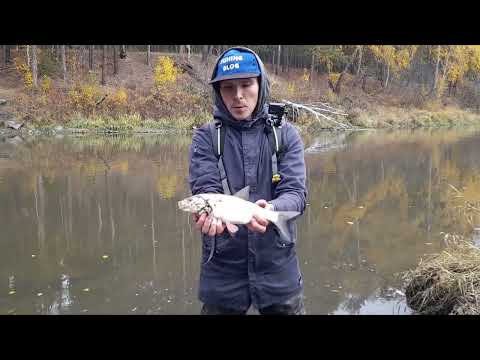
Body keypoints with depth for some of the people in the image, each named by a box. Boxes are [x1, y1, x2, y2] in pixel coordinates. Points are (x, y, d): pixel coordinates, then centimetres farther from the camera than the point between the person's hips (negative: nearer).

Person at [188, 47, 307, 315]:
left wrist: (270, 209, -30)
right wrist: (213, 212, -34)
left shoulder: (286, 135, -1)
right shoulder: (206, 138, -2)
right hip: (222, 270, 0)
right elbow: (205, 191, -11)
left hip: (278, 267, 1)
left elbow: (296, 194, -9)